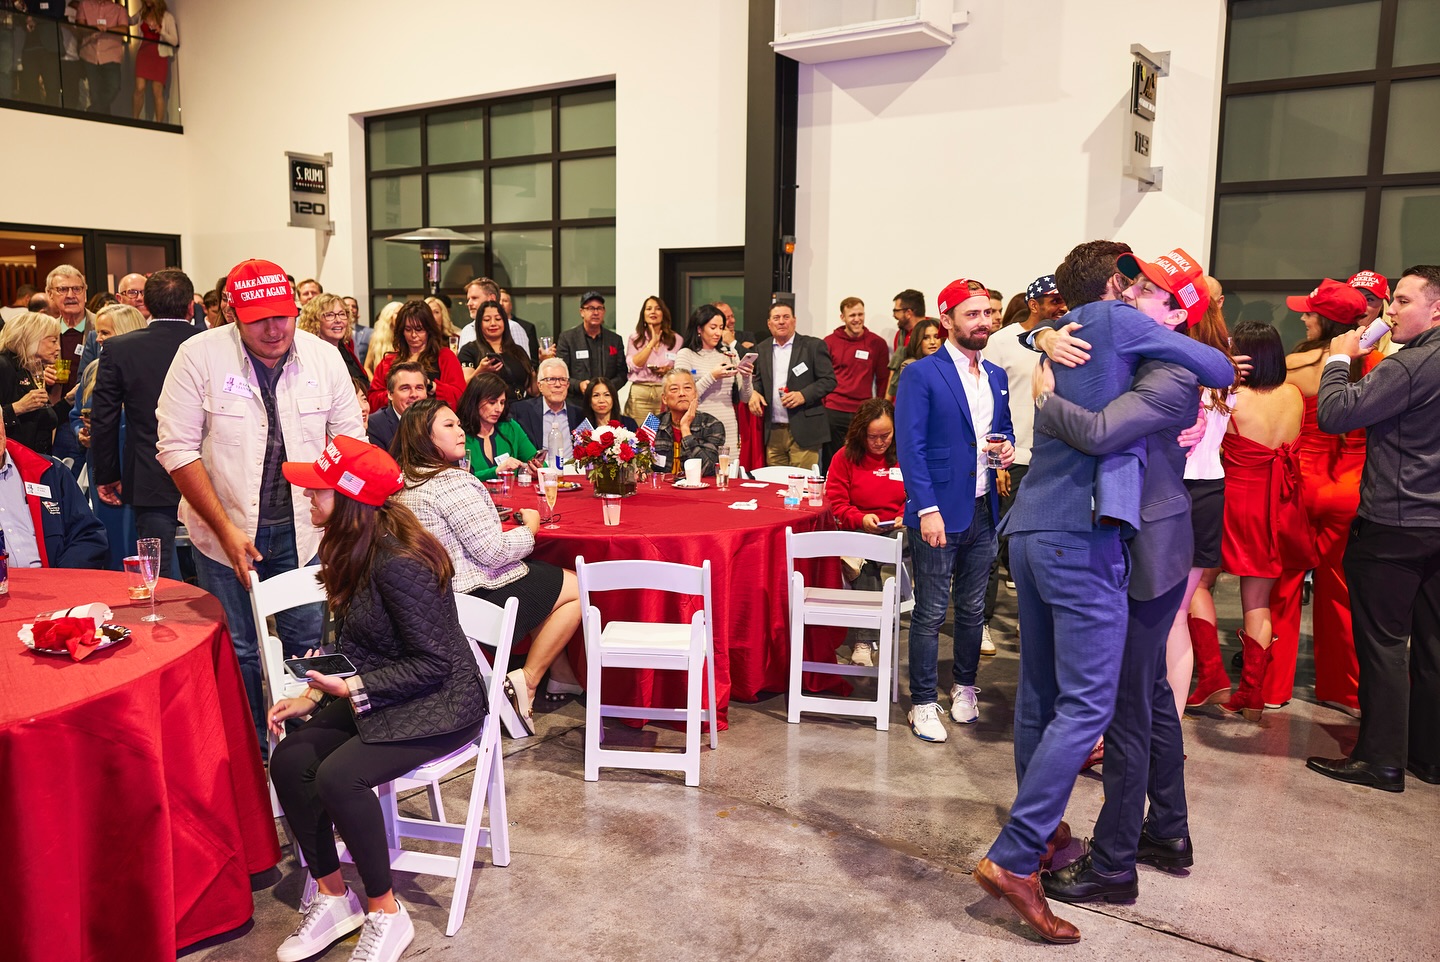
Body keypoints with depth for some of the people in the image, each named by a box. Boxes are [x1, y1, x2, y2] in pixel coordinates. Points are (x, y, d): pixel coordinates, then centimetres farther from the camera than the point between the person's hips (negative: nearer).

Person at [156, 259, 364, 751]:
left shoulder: (324, 356, -1)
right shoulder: (199, 355, -9)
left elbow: (350, 439, 6)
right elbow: (177, 448, -10)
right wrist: (225, 529, -15)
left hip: (302, 528, 2)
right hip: (226, 530, -2)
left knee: (309, 642, 5)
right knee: (238, 650, 7)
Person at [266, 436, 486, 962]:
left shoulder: (398, 563, -25)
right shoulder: (356, 553, 4)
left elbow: (432, 664, -22)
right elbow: (358, 651, 12)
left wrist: (353, 690, -24)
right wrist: (315, 694, 1)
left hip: (438, 706, -9)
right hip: (375, 697, 9)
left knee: (339, 776, -26)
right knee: (289, 759, -11)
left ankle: (385, 912, -5)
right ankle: (332, 897, 5)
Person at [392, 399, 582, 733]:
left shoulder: (404, 483, 7)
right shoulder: (452, 481, -23)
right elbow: (494, 552, -23)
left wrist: (496, 518, 10)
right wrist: (530, 526, -6)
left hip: (439, 594, 10)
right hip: (479, 598, -10)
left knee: (547, 579, 26)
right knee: (579, 588, 3)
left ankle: (561, 674, 23)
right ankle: (526, 681, 2)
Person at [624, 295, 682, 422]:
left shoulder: (676, 339, 11)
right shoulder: (634, 339, 11)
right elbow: (633, 365, -4)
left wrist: (670, 369, -11)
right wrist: (652, 343, -6)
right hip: (640, 393, 0)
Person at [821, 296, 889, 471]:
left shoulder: (877, 343, 3)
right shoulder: (829, 342, 3)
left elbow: (883, 379, 7)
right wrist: (819, 405, 0)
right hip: (833, 412, 1)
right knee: (830, 463, 8)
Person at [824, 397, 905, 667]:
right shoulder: (844, 458, 5)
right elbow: (836, 503, 3)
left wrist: (905, 517, -11)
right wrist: (861, 519, -15)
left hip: (897, 531, 1)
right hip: (859, 533, 0)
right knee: (866, 566, -34)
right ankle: (863, 642, -35)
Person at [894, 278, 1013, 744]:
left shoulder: (996, 377, 12)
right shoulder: (922, 374, -8)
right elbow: (910, 447, -13)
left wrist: (1007, 446, -1)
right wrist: (927, 509, -19)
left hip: (983, 510, 6)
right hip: (940, 511, -6)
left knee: (972, 608, 16)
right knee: (930, 613, 1)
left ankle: (964, 687, 33)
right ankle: (923, 703, 12)